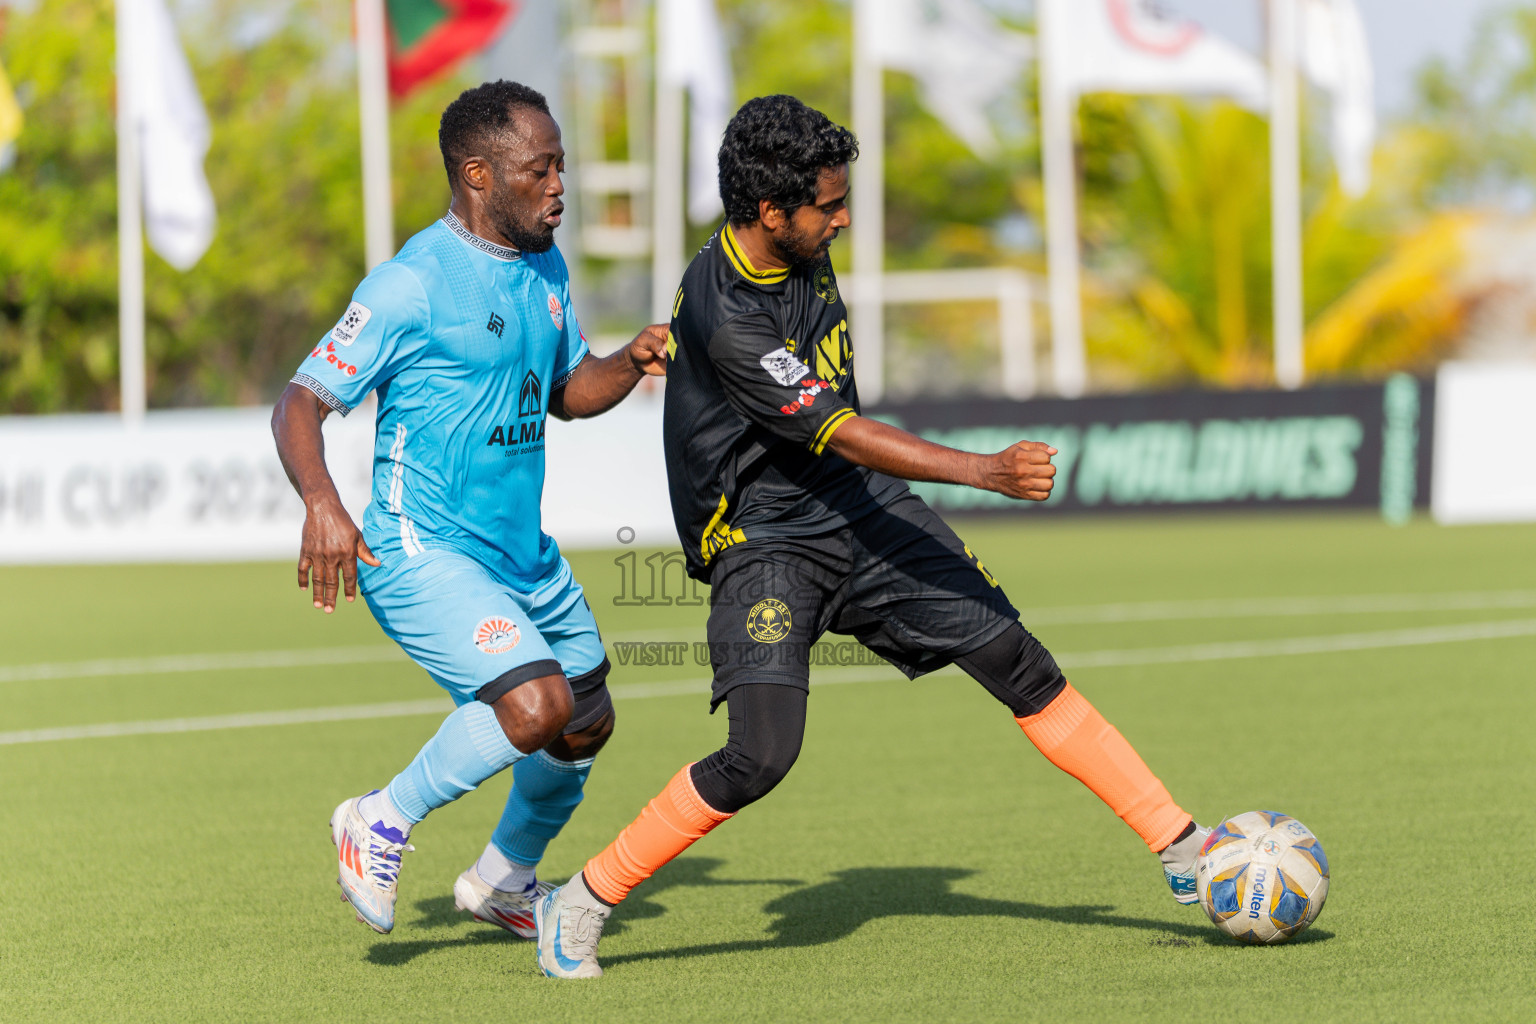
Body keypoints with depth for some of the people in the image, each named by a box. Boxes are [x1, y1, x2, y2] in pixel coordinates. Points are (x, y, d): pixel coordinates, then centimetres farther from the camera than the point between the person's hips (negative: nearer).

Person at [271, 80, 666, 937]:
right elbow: (300, 404, -17)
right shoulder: (410, 286, -17)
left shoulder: (545, 267, 8)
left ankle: (503, 877, 43)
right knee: (537, 704, -25)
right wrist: (321, 504, -36)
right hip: (424, 557, -9)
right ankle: (384, 823, -3)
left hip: (526, 557, 9)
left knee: (587, 725, 18)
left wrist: (631, 363, -1)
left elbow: (567, 391, 21)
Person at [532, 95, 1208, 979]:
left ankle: (1183, 850, 7)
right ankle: (581, 904, -4)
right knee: (762, 753, -22)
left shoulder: (801, 253, -2)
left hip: (863, 509, 7)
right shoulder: (724, 317, -27)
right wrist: (987, 471, -37)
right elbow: (841, 437, -30)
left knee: (1018, 664, 0)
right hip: (765, 538, -7)